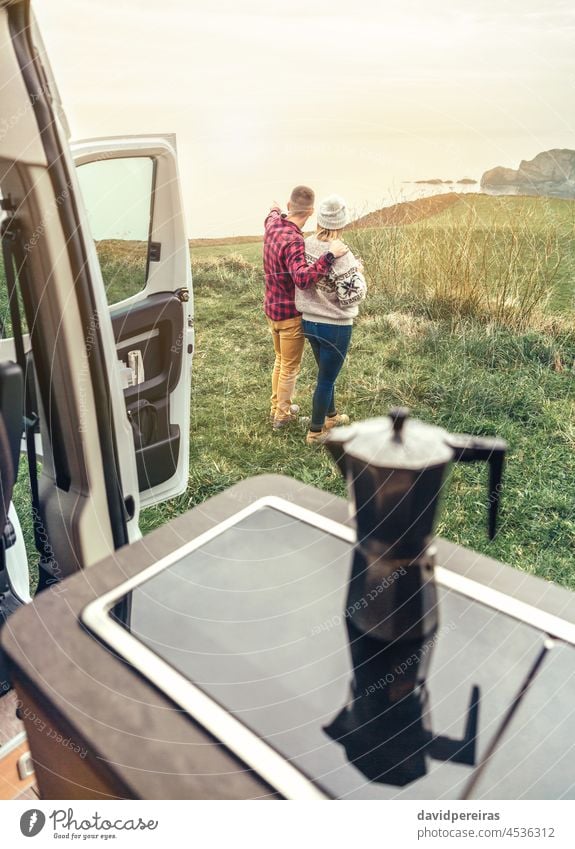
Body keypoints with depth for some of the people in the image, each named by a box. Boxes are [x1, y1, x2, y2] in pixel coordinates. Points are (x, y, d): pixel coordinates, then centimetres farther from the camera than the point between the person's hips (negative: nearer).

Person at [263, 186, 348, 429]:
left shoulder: (273, 225, -2)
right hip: (290, 312, -9)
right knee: (290, 367, 9)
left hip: (272, 307, 9)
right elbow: (302, 279, -43)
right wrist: (329, 256, -46)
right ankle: (282, 415, 23)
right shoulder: (293, 240, -28)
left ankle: (276, 407, 39)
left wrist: (274, 210, 48)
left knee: (280, 360, 25)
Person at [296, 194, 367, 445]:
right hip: (335, 327, -7)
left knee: (326, 373, 25)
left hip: (309, 322, 7)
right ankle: (315, 432, 20)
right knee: (326, 379, 8)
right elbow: (352, 295, -20)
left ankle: (331, 415, 45)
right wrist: (358, 272, -4)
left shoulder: (305, 245, -4)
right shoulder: (341, 255, -23)